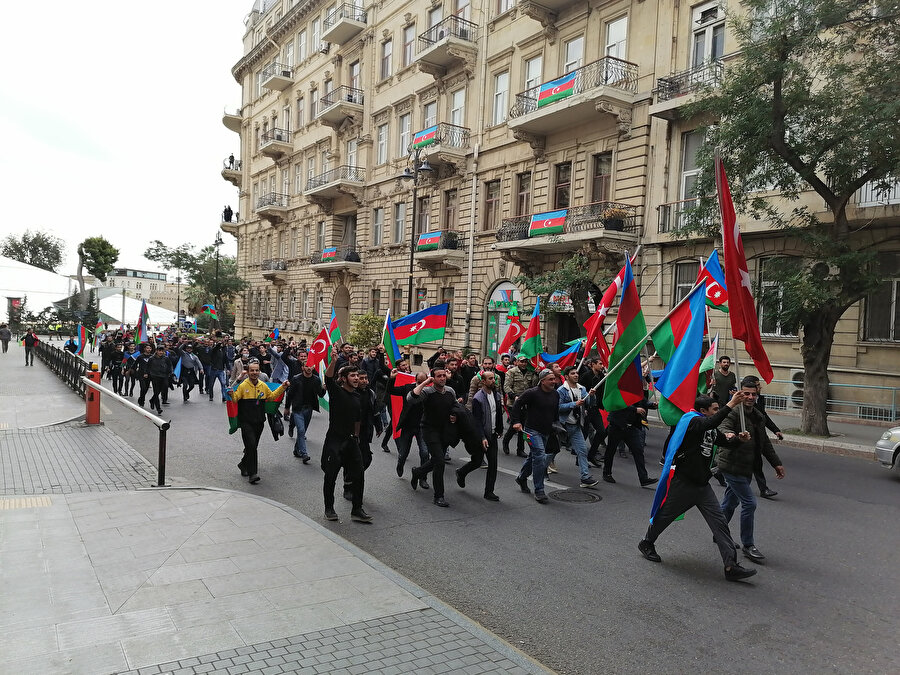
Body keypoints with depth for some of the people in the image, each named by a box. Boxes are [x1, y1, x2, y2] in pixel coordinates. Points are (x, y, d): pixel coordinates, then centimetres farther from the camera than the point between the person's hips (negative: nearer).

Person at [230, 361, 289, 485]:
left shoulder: (263, 386, 7)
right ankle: (252, 474, -11)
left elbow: (271, 396, 20)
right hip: (246, 422, -5)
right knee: (251, 446, -16)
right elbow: (235, 399, -13)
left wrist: (282, 388, 13)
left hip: (259, 422, 5)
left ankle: (243, 465, 42)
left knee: (252, 447, 16)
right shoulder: (243, 386, -8)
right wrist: (232, 394, -34)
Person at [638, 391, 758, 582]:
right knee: (665, 516, 8)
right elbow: (710, 423, -32)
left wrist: (739, 438, 4)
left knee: (719, 521, -2)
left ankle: (731, 566, -2)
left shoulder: (709, 429, 14)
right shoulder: (691, 420, -13)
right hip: (682, 482, -8)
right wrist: (730, 405, -36)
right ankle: (646, 544, 32)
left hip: (702, 483, 8)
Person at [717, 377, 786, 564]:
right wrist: (737, 438, -52)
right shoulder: (732, 412, -15)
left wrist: (776, 463, 25)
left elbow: (765, 442, 23)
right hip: (731, 465, -8)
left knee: (730, 502, 18)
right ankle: (748, 545, 3)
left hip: (745, 467, 8)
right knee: (749, 502, -9)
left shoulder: (759, 416, 12)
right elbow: (723, 432, -32)